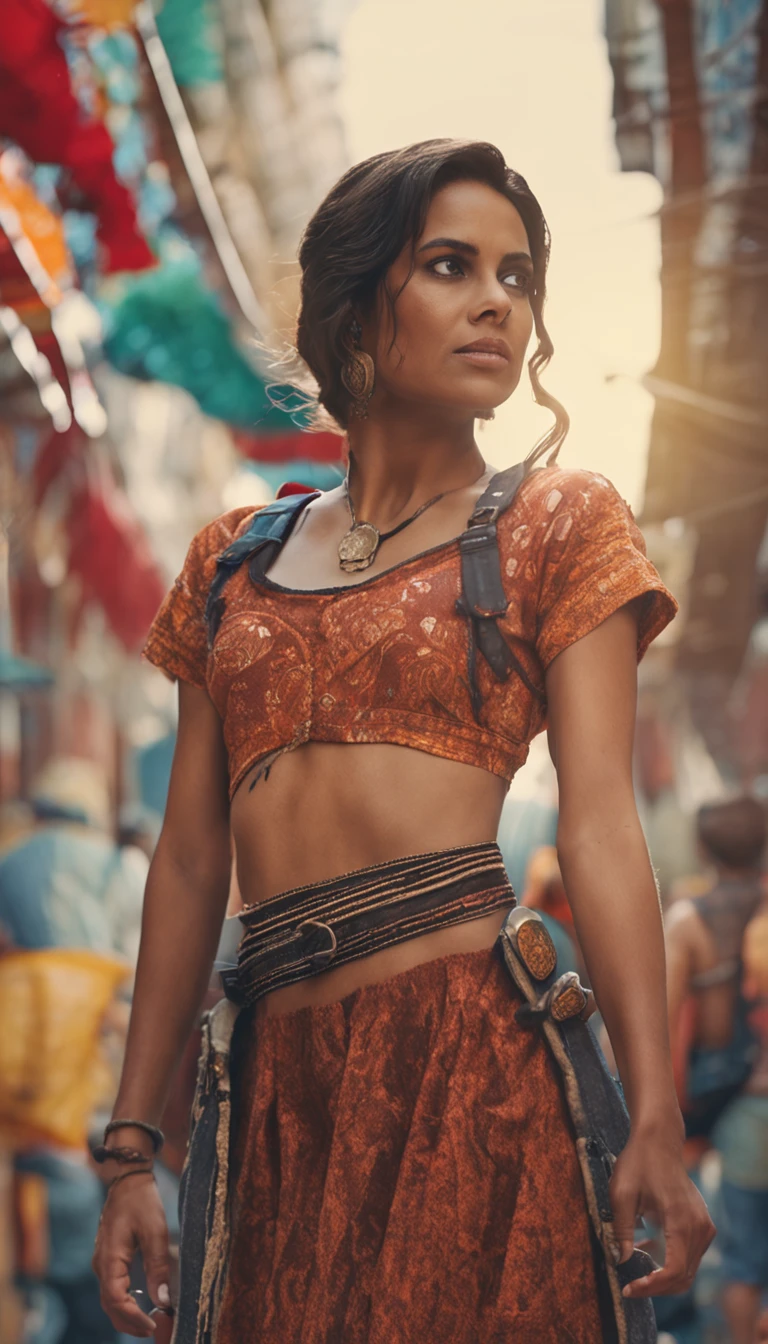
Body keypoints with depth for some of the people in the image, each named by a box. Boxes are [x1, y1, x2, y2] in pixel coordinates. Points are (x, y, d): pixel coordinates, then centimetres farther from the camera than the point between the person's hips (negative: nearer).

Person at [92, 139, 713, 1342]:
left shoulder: (556, 523, 7)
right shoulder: (235, 562, 16)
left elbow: (598, 824, -4)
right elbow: (191, 858, 15)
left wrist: (655, 1120, -14)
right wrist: (134, 1143, 11)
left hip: (467, 1033, -3)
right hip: (280, 1066, 3)